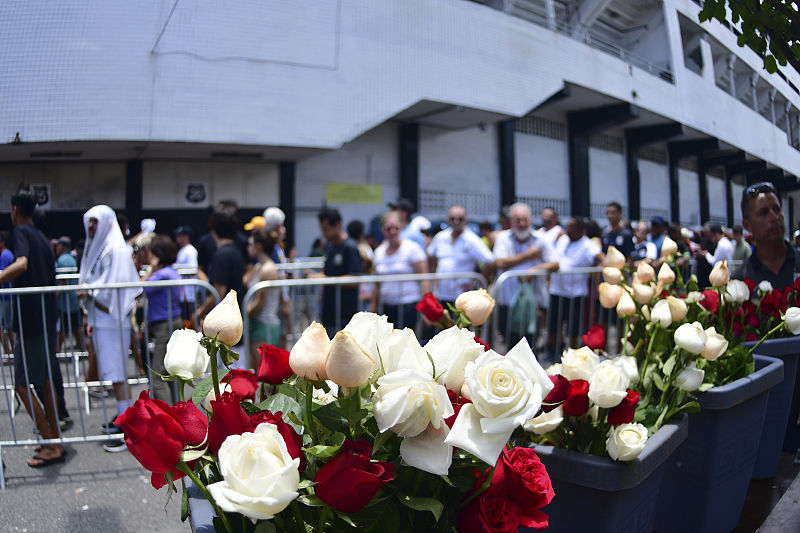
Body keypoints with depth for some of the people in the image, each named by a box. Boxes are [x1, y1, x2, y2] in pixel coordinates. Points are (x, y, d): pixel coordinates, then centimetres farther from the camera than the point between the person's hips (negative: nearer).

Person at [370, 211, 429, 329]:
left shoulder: (412, 248, -3)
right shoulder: (379, 252, 13)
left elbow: (423, 280, -6)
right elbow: (377, 284, 18)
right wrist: (373, 308, 16)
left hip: (409, 306, -5)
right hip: (387, 307, 5)